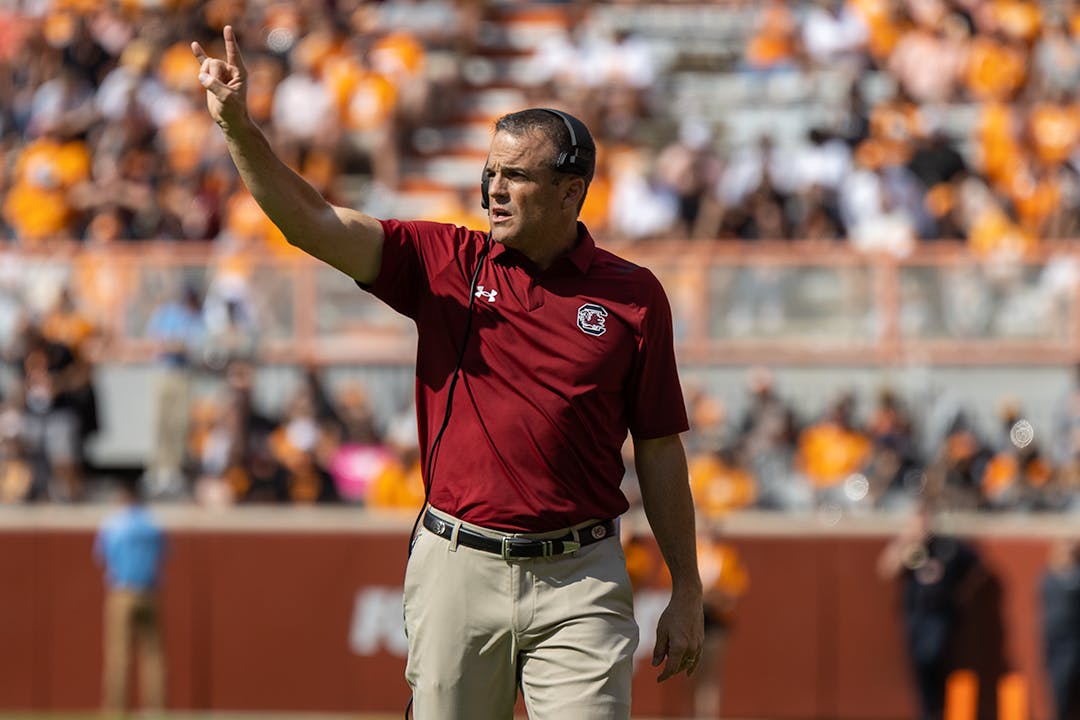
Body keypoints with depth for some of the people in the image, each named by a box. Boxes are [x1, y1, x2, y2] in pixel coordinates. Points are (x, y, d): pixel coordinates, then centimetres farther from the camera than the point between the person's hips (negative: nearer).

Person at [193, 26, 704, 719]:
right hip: (457, 569, 2)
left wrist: (687, 592, 6)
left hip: (578, 583, -2)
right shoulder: (447, 264, 5)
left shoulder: (633, 295, 2)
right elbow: (313, 223, -6)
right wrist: (237, 125, -20)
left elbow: (660, 451, 6)